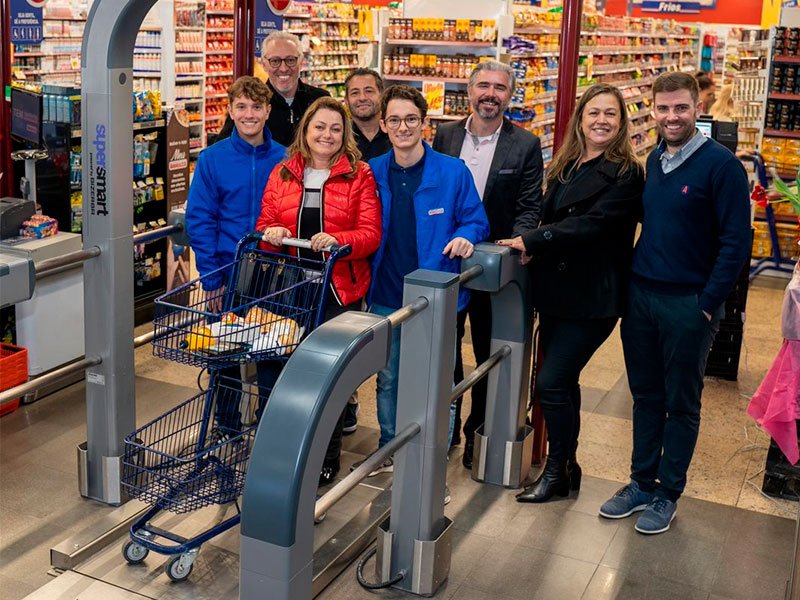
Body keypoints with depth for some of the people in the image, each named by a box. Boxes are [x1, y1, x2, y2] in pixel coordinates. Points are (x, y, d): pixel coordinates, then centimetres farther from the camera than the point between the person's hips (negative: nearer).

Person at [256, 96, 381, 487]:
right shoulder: (282, 174, 10)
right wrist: (271, 234, -12)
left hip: (339, 290, -2)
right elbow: (264, 225, 11)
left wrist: (337, 240, -25)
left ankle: (327, 458, 19)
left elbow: (371, 233, -6)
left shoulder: (359, 175, 0)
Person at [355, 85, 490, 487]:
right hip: (386, 295, 3)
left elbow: (475, 221, 0)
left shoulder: (452, 172, -6)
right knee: (388, 378, 15)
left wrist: (464, 236, -21)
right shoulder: (373, 173, 2)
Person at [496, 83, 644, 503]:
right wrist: (533, 245, -5)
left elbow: (592, 223, -20)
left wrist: (532, 241, -21)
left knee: (552, 382, -7)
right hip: (554, 290, 7)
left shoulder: (625, 174, -10)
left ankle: (557, 469, 13)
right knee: (562, 381, 14)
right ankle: (567, 465, 29)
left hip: (592, 296, -7)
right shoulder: (564, 167, 11)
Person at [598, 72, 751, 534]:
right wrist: (633, 280, 9)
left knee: (681, 404, 8)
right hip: (641, 295, 6)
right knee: (645, 396, 15)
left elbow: (736, 241, -13)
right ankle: (642, 483, 28)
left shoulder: (721, 164, -12)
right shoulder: (654, 161, 8)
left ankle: (668, 494, 21)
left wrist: (708, 304, -14)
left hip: (689, 304, -6)